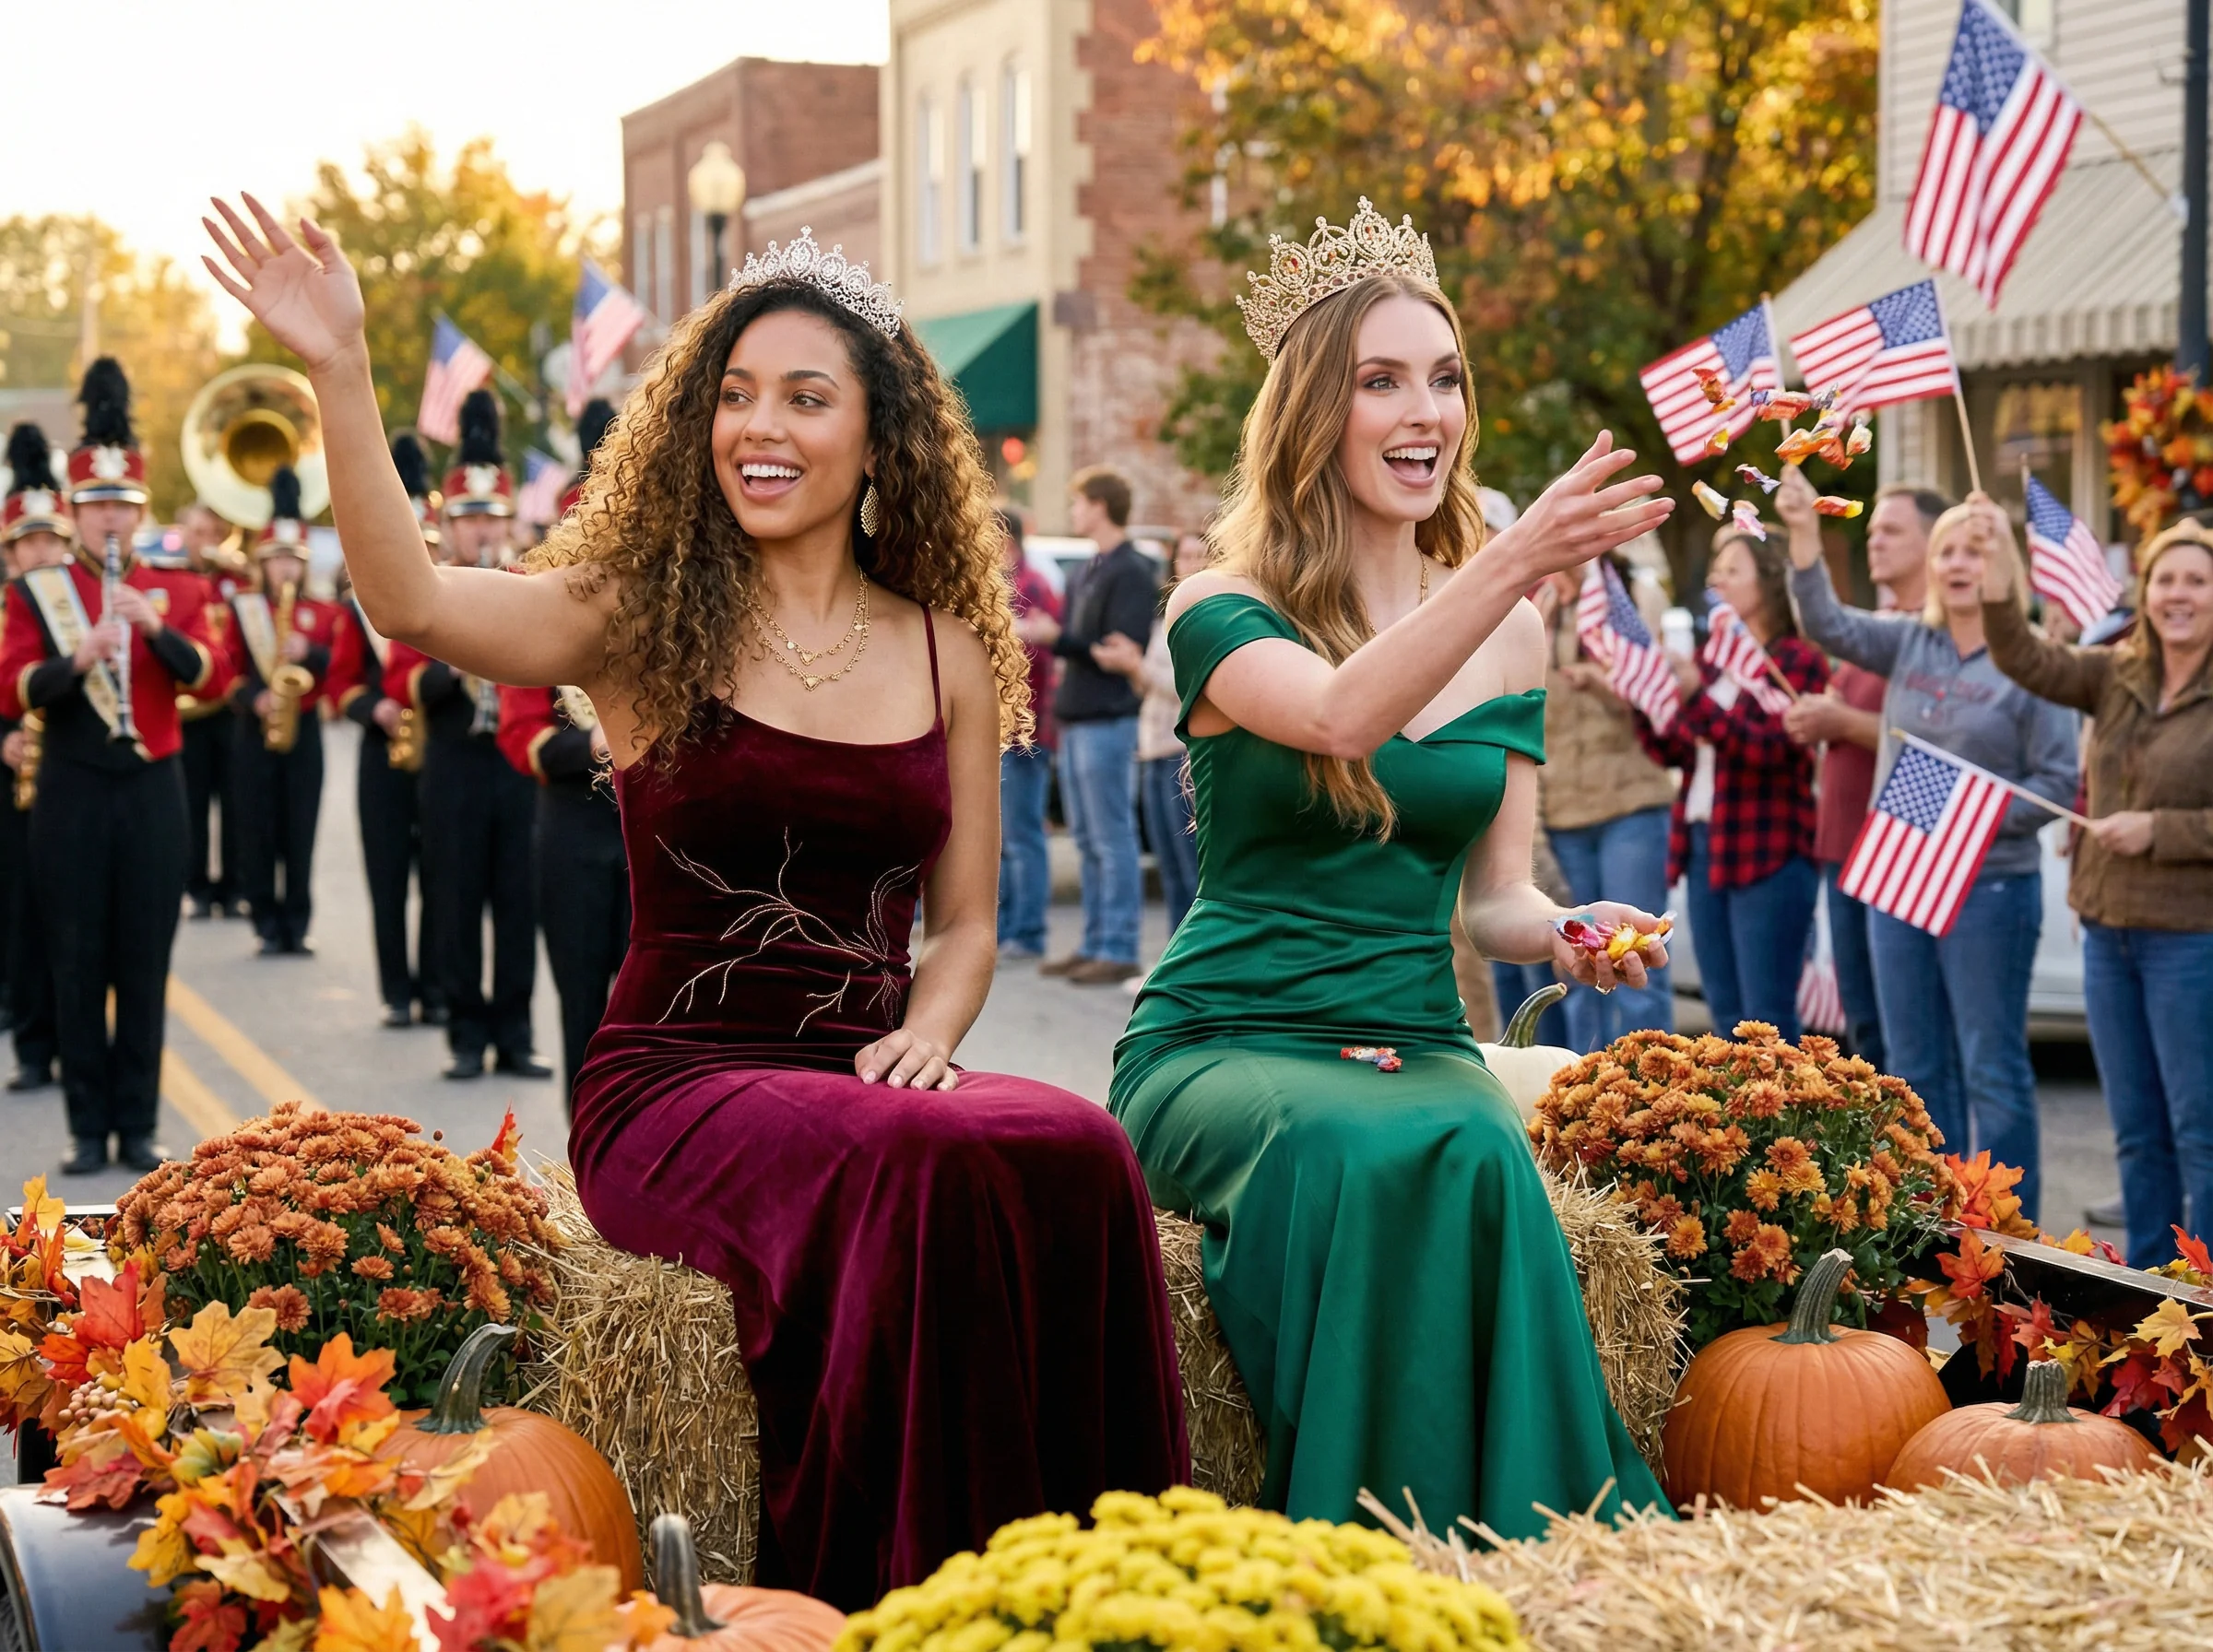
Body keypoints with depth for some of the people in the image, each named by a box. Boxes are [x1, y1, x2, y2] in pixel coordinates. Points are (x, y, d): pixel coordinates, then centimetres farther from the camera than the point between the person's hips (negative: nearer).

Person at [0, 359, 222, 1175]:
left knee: (146, 967, 3)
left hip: (152, 791, 1)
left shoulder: (174, 592, 7)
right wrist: (80, 657, -26)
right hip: (73, 795, -1)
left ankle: (139, 1125, 10)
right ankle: (89, 1127, 10)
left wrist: (155, 626, -25)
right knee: (77, 967, 2)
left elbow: (209, 676, -9)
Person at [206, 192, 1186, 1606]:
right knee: (921, 1165, -35)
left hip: (869, 1077, 3)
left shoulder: (947, 652, 13)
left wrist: (927, 1033, -5)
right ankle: (895, 1596, -20)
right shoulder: (647, 623, 4)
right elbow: (412, 602, -15)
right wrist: (340, 374, -24)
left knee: (1075, 1156, -30)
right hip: (674, 1082, -3)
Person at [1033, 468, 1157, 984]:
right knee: (1088, 842, 11)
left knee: (1113, 840, -6)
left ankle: (1118, 951, -4)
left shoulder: (1132, 573, -10)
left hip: (1108, 723, -9)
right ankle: (1095, 943, 17)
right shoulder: (1085, 573, 17)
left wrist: (1058, 638, -20)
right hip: (1075, 721, 9)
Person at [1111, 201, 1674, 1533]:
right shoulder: (1227, 611, -3)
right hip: (1224, 1047, -3)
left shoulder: (1506, 629, 12)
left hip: (1421, 1047, 3)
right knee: (1372, 1158, -37)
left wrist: (1564, 930, -11)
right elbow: (1343, 717, -27)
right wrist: (1518, 560, -40)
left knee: (1482, 1158, -33)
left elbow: (1493, 893, 13)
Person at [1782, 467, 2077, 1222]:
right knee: (1916, 1069, 12)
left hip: (1989, 886, -6)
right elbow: (1828, 624, -5)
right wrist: (1804, 535, -16)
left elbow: (2058, 781, -7)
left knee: (1992, 1068, -3)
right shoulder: (1909, 643, 8)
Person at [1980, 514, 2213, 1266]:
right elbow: (2028, 662, -5)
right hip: (2108, 928, 6)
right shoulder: (2117, 676, 8)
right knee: (2136, 1132, 14)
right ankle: (2146, 1282, 23)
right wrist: (1999, 583, -19)